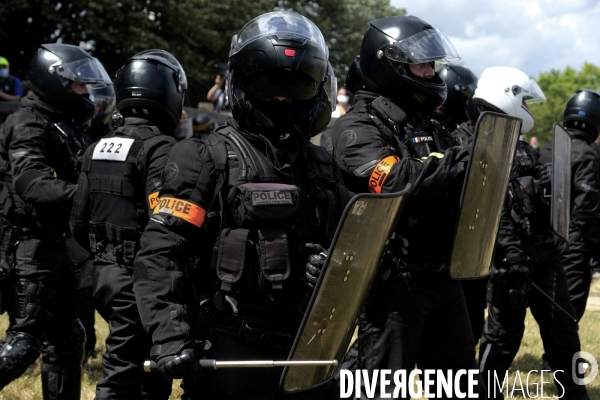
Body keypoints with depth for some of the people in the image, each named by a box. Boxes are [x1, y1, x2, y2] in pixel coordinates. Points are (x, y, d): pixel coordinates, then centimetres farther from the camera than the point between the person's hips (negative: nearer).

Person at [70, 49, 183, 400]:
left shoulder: (98, 148, 10)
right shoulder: (159, 148, -15)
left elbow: (80, 223, 14)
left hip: (107, 275, 8)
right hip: (141, 281, -8)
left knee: (153, 369, 20)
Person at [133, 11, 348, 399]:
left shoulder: (322, 166, 14)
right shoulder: (209, 158, -4)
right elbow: (161, 255, -11)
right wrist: (171, 336, -21)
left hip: (308, 352, 6)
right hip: (232, 356, -5)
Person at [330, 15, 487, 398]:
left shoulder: (432, 127, 17)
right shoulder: (359, 128, -9)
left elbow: (458, 190, 17)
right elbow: (395, 183, -26)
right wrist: (462, 161, -29)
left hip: (443, 278, 8)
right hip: (393, 281, -8)